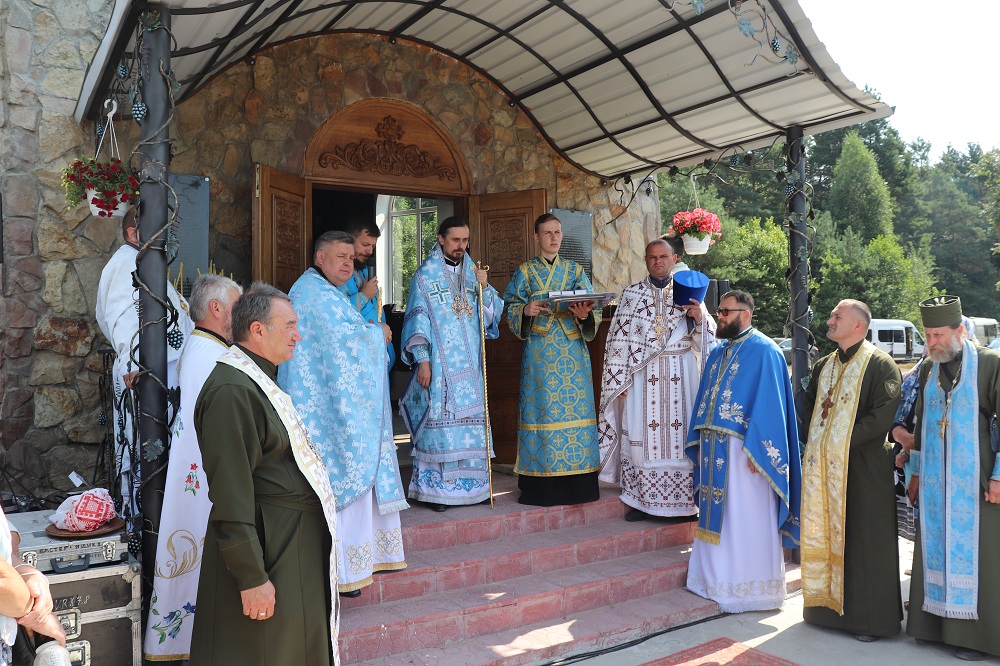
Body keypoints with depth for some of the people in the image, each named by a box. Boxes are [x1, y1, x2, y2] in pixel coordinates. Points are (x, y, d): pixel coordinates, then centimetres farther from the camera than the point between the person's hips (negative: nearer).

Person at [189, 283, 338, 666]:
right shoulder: (231, 390, -21)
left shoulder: (259, 380, 13)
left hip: (296, 544, 10)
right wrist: (252, 576, -23)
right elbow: (230, 494, -24)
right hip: (267, 547, -10)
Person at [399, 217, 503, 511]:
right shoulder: (425, 275, -1)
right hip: (439, 365, -5)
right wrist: (422, 360, -11)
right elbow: (417, 320, -4)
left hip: (469, 365, 5)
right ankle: (435, 489, 4)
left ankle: (470, 484, 15)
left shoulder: (473, 273, 13)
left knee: (470, 422, 6)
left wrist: (485, 288, -8)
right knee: (439, 423, -4)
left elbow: (491, 316, 9)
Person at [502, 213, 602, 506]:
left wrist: (585, 314, -16)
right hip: (540, 352, -2)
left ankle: (576, 482, 9)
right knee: (542, 410, -4)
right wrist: (526, 310, -20)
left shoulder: (575, 270, 13)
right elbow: (510, 309, 1)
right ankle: (541, 485, 4)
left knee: (576, 406, 0)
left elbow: (593, 310, 6)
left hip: (573, 352, 2)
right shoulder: (525, 271, 8)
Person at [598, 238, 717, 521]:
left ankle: (683, 499, 8)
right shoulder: (632, 294, 7)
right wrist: (618, 381, -4)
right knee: (641, 433, -1)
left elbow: (705, 340, 9)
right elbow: (618, 339, 3)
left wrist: (700, 319, -13)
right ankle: (640, 500, 9)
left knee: (679, 432, -2)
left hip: (680, 377, 0)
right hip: (642, 376, 0)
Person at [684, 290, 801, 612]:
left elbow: (768, 404, -15)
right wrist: (699, 442, 11)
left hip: (742, 449, -8)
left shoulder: (763, 351, -8)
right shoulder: (717, 353, 16)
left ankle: (751, 588, 12)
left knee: (746, 520, 0)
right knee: (717, 518, 12)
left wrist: (754, 449, -20)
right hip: (713, 449, 8)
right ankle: (718, 581, 23)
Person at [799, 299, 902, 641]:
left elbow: (883, 416, -15)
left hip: (863, 468, -6)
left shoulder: (880, 365, -6)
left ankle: (871, 617, 12)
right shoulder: (823, 366, 15)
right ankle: (829, 605, 23)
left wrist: (843, 441, -15)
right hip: (823, 466, 6)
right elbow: (808, 407, 20)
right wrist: (817, 440, 3)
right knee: (824, 536, 10)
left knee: (863, 540, 1)